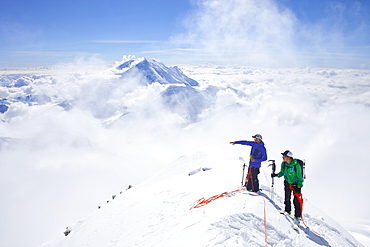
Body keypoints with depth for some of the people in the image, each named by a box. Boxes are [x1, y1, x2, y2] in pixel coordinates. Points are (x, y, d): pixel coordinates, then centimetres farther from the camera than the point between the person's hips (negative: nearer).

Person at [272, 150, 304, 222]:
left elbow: (299, 177, -14)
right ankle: (288, 210, 38)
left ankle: (297, 216, 8)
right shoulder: (284, 164, -8)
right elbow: (282, 172, 7)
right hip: (287, 182, 5)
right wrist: (276, 175, -11)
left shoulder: (296, 165, -23)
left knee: (296, 200, -5)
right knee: (287, 198, 14)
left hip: (296, 184, -5)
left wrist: (299, 186, -15)